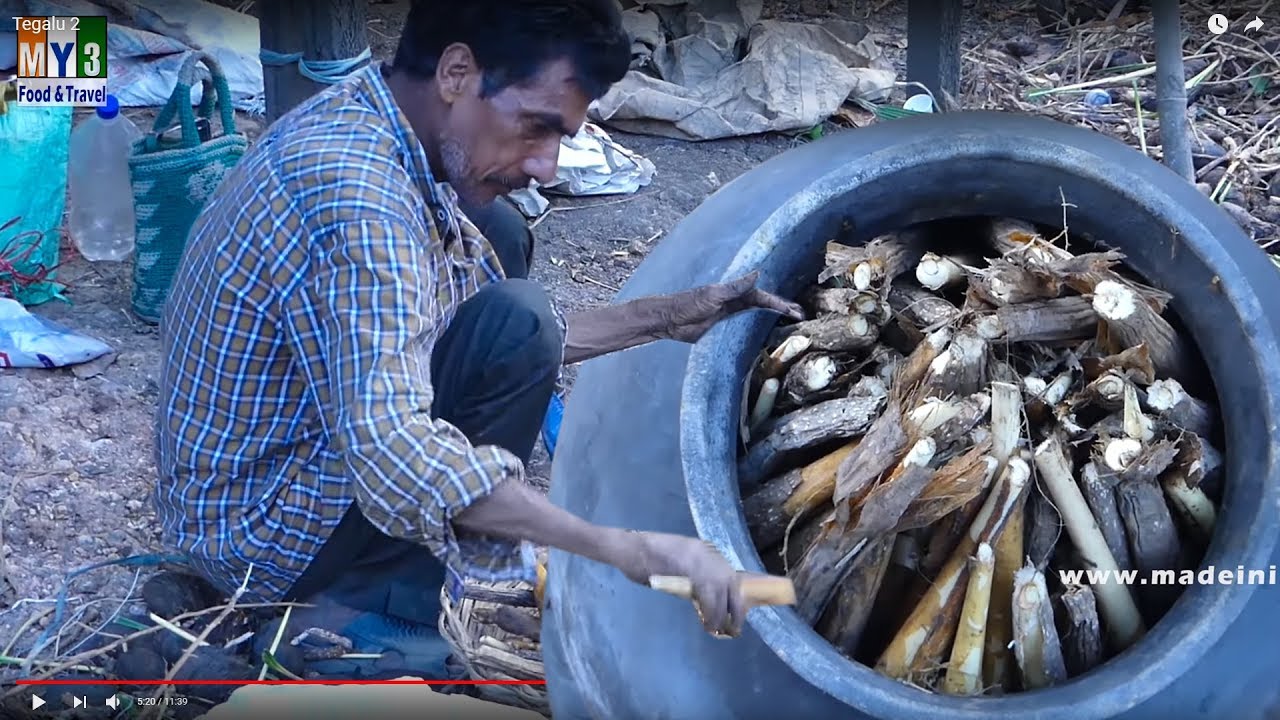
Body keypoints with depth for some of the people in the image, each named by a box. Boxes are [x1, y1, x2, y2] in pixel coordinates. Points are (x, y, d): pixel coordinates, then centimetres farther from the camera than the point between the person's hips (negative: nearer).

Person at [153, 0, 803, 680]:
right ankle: (362, 607, -9)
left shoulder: (361, 122, 0)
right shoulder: (355, 194, -30)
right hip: (262, 531, -9)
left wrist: (667, 318, 4)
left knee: (497, 236, 8)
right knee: (514, 322, -22)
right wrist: (627, 549, -39)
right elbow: (393, 453, -40)